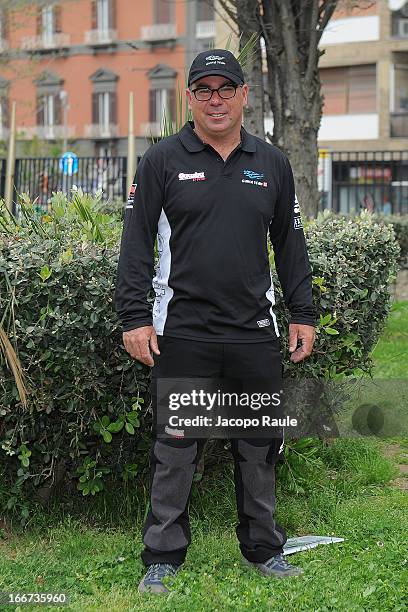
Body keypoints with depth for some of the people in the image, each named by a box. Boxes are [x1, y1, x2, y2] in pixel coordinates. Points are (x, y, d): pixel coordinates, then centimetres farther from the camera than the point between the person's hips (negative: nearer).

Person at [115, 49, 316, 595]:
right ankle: (163, 558, 13)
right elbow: (137, 243, -1)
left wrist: (303, 315, 11)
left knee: (259, 446, 10)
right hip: (182, 332, -3)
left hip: (256, 334, 3)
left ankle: (264, 549, 24)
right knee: (176, 448, 2)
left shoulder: (272, 164, 11)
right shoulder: (163, 160, 1)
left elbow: (290, 244, 16)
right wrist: (135, 317, -8)